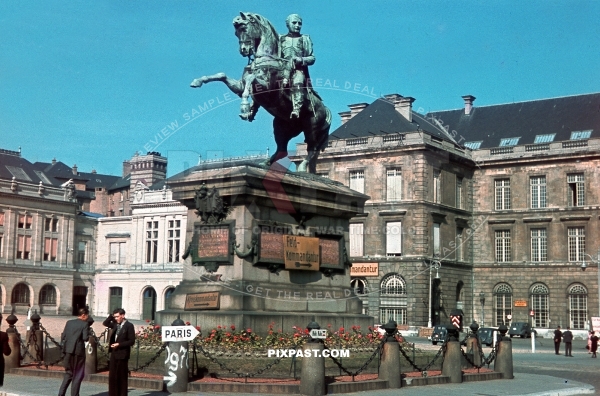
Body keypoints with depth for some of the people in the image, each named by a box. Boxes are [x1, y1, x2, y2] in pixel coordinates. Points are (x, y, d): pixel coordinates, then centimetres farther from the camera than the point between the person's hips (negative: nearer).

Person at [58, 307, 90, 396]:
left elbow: (63, 336, 9)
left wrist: (63, 347, 16)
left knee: (68, 373, 19)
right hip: (78, 351, -5)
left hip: (68, 350, 6)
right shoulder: (85, 324, -6)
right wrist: (89, 335, 5)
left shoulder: (69, 322, 10)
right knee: (78, 375, 6)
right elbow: (85, 338, -13)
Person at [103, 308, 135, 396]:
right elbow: (105, 323, 20)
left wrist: (119, 344, -18)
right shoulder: (116, 324, 10)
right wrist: (112, 316, 6)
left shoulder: (129, 326, -9)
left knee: (122, 377, 0)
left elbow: (131, 341, -12)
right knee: (112, 376, 6)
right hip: (114, 353, 7)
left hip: (122, 354, -6)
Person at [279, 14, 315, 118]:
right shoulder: (281, 39, 22)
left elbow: (312, 58, 12)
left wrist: (302, 60, -8)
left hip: (299, 69, -3)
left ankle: (296, 109, -47)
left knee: (297, 83, -33)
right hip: (284, 68, 3)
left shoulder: (304, 39, 18)